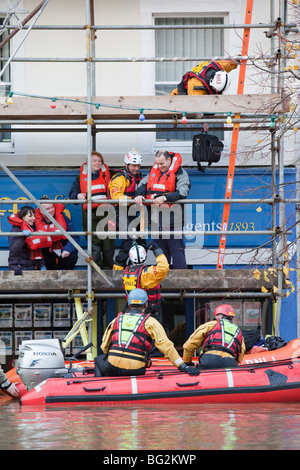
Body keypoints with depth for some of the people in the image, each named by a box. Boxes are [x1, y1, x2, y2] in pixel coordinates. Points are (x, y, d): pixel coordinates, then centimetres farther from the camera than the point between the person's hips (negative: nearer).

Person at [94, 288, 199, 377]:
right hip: (135, 370, -1)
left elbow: (104, 347, 20)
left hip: (112, 368, 1)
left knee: (99, 360, 32)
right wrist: (183, 367, -3)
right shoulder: (150, 322, 7)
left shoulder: (117, 320, 17)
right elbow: (166, 346, -2)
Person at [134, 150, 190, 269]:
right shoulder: (154, 171, 15)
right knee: (161, 250, 12)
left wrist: (165, 198, -24)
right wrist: (139, 194, -2)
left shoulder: (179, 173, -5)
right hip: (157, 218, 7)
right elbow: (143, 184, 20)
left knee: (176, 250, -7)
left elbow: (182, 192, -16)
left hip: (172, 218, -7)